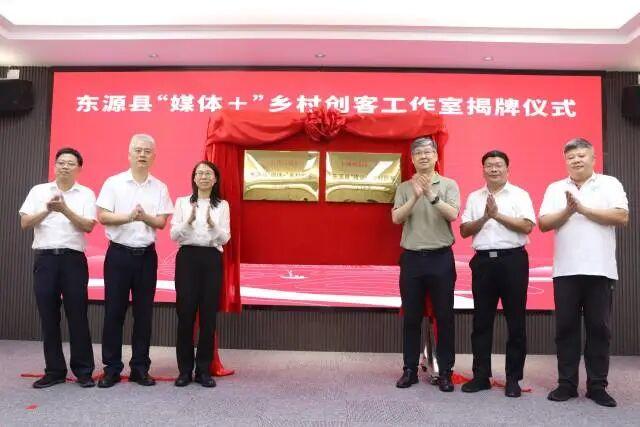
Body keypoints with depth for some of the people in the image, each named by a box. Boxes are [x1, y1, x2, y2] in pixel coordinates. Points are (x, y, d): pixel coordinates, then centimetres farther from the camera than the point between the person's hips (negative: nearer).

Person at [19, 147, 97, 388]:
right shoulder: (39, 191, 11)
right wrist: (47, 210, -11)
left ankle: (84, 371, 9)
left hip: (73, 259, -2)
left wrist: (65, 209, -16)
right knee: (48, 316, 5)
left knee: (77, 316, 0)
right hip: (45, 258, 2)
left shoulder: (86, 194, 6)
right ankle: (54, 371, 16)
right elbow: (25, 223, 4)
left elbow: (88, 226, -5)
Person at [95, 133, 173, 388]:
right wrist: (129, 216, -18)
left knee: (144, 313, 6)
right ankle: (111, 368, 14)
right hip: (119, 253, -2)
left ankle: (140, 368, 16)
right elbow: (101, 216, -5)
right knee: (114, 311, 3)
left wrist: (144, 217, -19)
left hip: (146, 255, 2)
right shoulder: (113, 183, 0)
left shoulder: (160, 188, 6)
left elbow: (161, 222, 0)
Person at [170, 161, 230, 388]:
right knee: (185, 313, -1)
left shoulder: (222, 205, 7)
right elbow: (173, 235, 0)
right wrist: (188, 221, -17)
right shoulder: (182, 202, 7)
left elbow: (225, 238, 0)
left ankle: (203, 370, 13)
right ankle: (185, 369, 12)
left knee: (208, 314, 2)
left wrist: (212, 224, -19)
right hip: (187, 258, 0)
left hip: (212, 260, 1)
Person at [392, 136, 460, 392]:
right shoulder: (404, 188, 7)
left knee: (444, 316, 4)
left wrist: (433, 195, -23)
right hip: (412, 257, 2)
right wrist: (415, 197, -18)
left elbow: (452, 215, -11)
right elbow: (396, 218, -5)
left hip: (441, 257, -1)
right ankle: (410, 370, 19)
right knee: (411, 317, 8)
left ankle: (445, 372, 16)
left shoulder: (449, 185, 3)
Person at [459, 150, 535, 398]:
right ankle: (481, 375, 17)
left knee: (515, 321, 3)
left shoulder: (519, 194, 4)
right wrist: (485, 217, -8)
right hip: (483, 261, 3)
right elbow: (464, 231, 7)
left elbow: (527, 226, -9)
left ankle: (513, 378, 14)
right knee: (481, 321, 7)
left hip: (513, 259, -3)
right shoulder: (474, 197, 13)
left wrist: (498, 215, -12)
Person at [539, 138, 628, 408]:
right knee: (566, 327, 5)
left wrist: (583, 208, -11)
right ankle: (566, 383, 14)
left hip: (600, 270, -1)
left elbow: (622, 217, -8)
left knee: (599, 328, 4)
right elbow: (544, 223, 3)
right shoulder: (555, 189, 12)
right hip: (566, 270, 2)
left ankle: (597, 386, 14)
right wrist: (568, 211, -12)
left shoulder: (610, 184, 6)